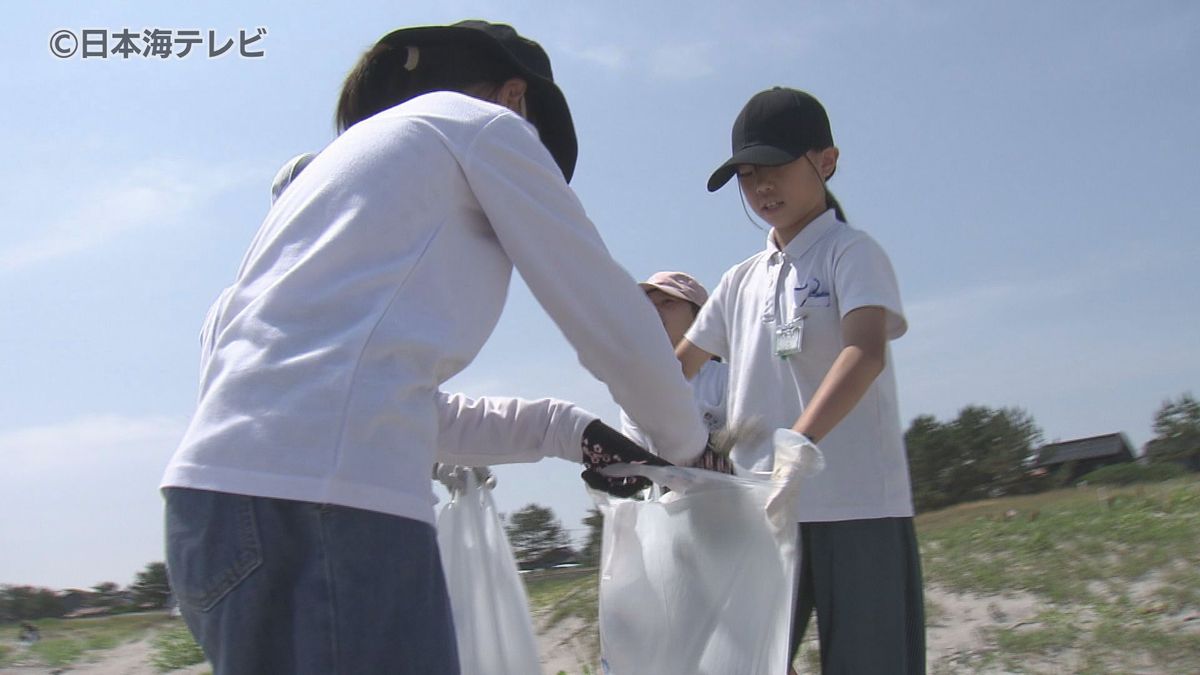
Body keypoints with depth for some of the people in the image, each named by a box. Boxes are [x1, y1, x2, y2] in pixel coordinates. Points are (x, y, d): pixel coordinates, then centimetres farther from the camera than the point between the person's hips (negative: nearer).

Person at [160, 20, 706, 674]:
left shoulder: (347, 151, 32)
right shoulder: (488, 124, 10)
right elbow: (609, 320, 9)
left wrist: (554, 428, 32)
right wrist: (684, 441, 26)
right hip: (329, 498, -9)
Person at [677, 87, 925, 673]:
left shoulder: (851, 252, -2)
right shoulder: (741, 281, 17)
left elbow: (866, 353, -19)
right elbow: (678, 366, 26)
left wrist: (798, 442, -34)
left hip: (857, 508, -6)